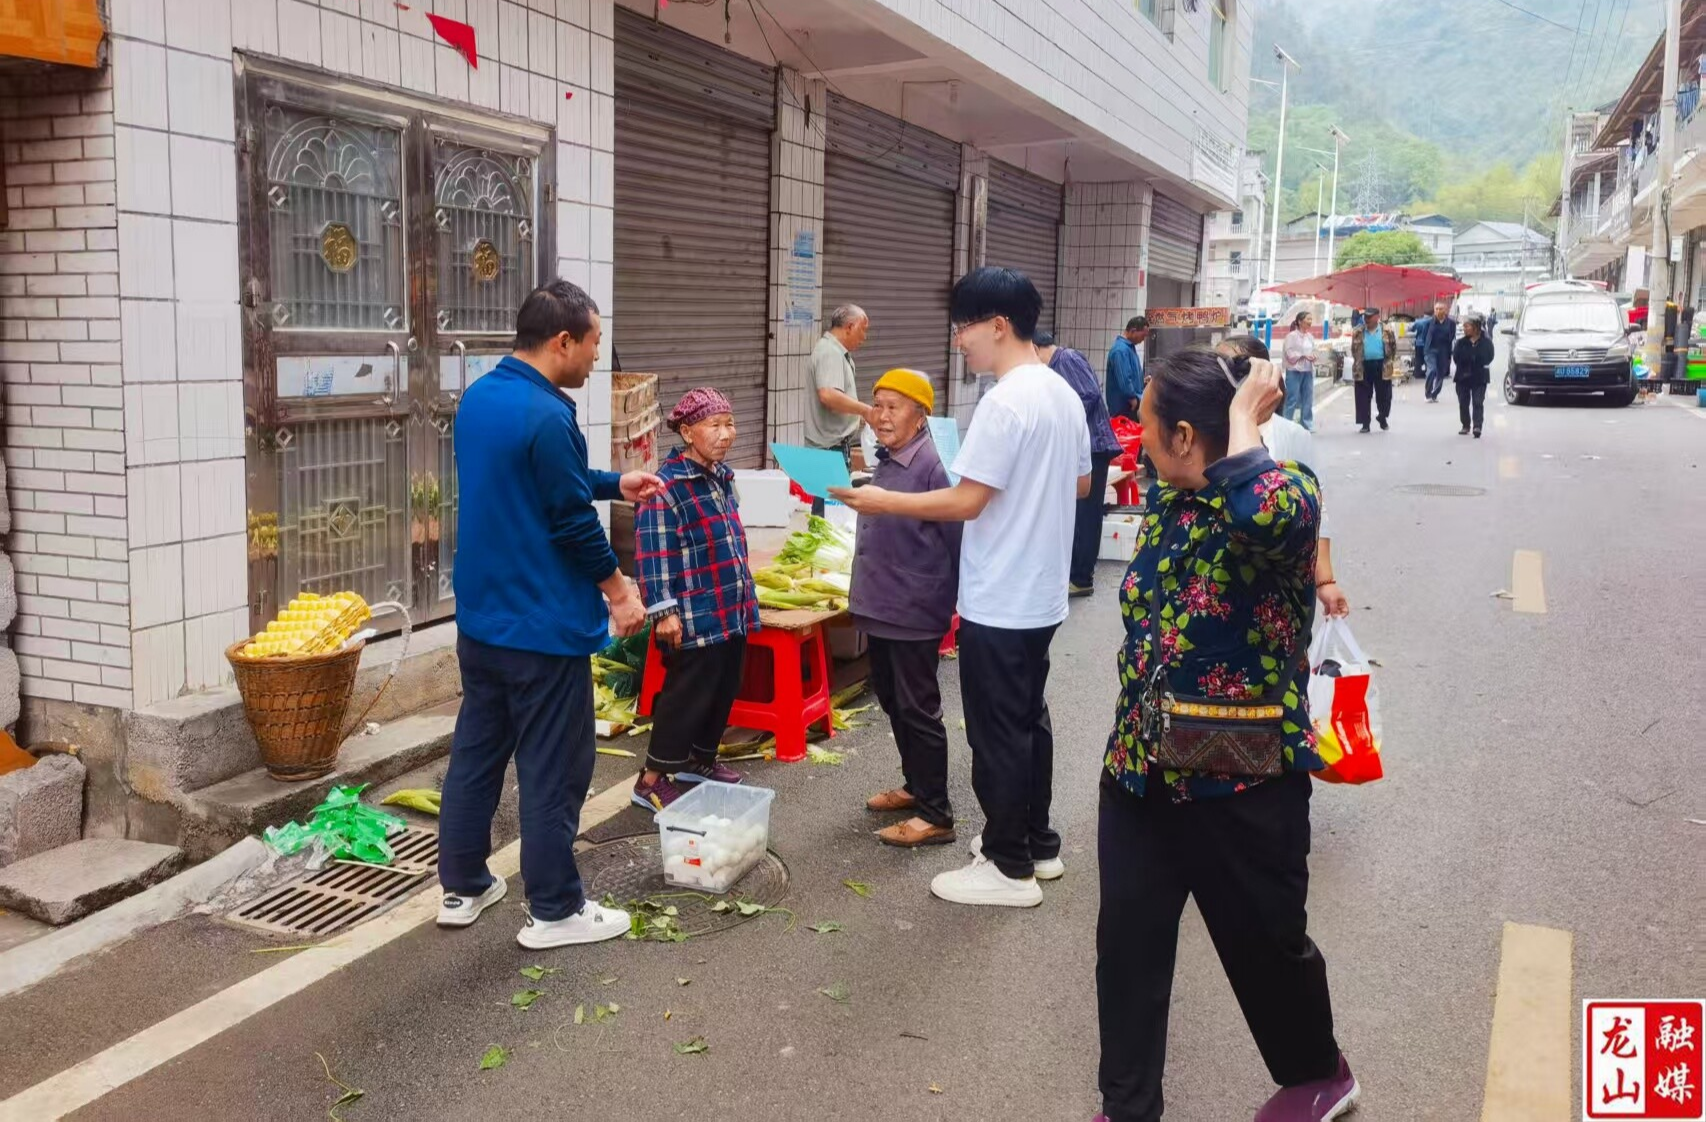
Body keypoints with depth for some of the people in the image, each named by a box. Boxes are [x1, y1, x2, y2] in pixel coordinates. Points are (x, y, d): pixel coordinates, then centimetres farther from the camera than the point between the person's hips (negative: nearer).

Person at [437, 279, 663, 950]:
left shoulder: (478, 397, 7)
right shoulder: (547, 415, -22)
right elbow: (573, 521, -18)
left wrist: (616, 484, 19)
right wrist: (618, 589, -4)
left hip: (480, 616, 9)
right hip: (542, 625, -9)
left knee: (475, 750, 17)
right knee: (553, 770, 3)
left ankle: (461, 888, 29)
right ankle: (554, 911, 14)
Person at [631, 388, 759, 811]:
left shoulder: (722, 475, 10)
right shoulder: (668, 484, -18)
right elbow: (652, 552, -20)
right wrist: (664, 611, -22)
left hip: (731, 610, 9)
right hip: (696, 617, -9)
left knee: (724, 689, 17)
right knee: (687, 694, -3)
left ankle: (700, 758, 35)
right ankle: (652, 779, 8)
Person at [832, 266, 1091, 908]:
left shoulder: (1005, 403, -21)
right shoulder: (1064, 395, 8)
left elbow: (965, 502, -22)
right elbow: (1080, 483, 18)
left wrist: (884, 502, -13)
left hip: (999, 602, -9)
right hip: (1040, 594, 10)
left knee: (997, 732, 2)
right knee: (1029, 719, 19)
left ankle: (1009, 868, 12)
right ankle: (1037, 843, 31)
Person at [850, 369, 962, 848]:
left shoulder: (930, 467, -19)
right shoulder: (885, 462, 8)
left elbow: (955, 538, -18)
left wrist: (946, 603, -14)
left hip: (914, 612, -9)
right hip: (881, 606, 9)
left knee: (918, 709, -1)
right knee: (891, 698, 19)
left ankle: (935, 815, 10)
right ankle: (915, 786, 36)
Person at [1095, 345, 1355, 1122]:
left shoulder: (1287, 492, -17)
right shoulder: (1165, 499, 5)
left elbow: (1257, 512, -42)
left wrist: (1244, 414, -28)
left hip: (1243, 778, -6)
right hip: (1141, 768, 6)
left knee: (1266, 944, 15)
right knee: (1127, 942, 12)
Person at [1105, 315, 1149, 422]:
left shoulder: (1130, 347, 12)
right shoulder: (1121, 350, -20)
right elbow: (1124, 381, -25)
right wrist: (1134, 400, -17)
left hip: (1131, 405, 10)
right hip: (1123, 407, -10)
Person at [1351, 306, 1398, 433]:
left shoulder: (1387, 331, 0)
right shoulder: (1358, 332, 3)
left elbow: (1393, 347, 6)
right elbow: (1354, 349, 11)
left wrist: (1391, 363, 2)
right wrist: (1357, 363, 5)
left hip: (1382, 366, -1)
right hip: (1364, 367, 1)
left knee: (1383, 395, 7)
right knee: (1363, 396, 1)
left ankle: (1382, 417, 30)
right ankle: (1365, 423, 7)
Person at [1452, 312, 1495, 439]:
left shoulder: (1486, 342, -2)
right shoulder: (1461, 342, 5)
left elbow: (1488, 358, -8)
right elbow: (1456, 358, -3)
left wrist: (1468, 358, -9)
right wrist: (1476, 359, -7)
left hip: (1479, 377, -3)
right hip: (1462, 377, 3)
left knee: (1478, 402, -9)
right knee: (1463, 402, 7)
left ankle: (1477, 426, -16)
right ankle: (1466, 425, 21)